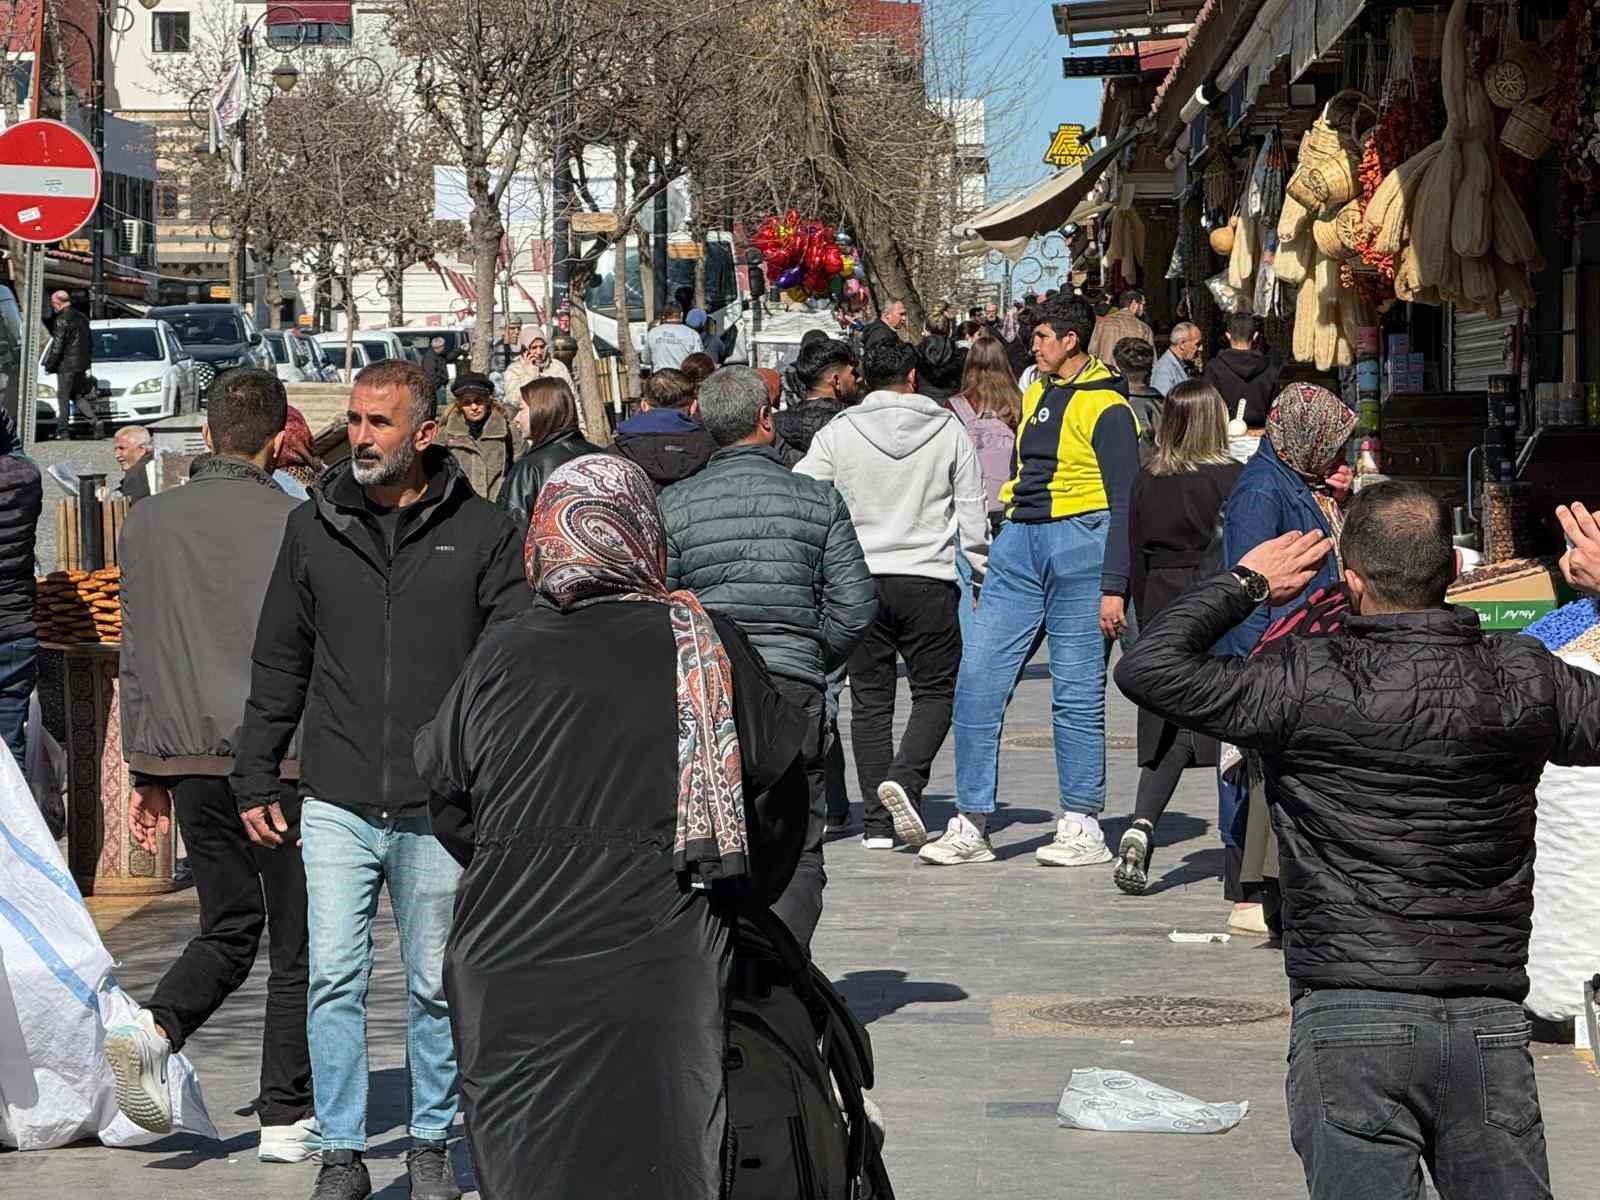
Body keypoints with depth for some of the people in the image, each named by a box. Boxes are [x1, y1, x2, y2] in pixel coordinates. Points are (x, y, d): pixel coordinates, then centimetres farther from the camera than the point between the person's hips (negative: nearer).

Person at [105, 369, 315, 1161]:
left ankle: (155, 1028, -8)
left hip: (188, 762, 4)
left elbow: (137, 656, 10)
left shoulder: (148, 523, 7)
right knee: (297, 946, 5)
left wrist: (145, 773, 15)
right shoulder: (296, 524, -7)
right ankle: (286, 1119, 5)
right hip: (283, 758, -4)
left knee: (229, 926, 17)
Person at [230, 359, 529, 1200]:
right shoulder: (313, 529, 7)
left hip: (440, 809, -1)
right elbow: (279, 664, 13)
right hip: (337, 805, 1)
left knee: (435, 986, 8)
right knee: (333, 979, -4)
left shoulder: (481, 534, 0)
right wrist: (255, 778, 11)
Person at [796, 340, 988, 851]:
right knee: (935, 691, 10)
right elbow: (973, 515, 5)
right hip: (929, 579, -1)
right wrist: (983, 576, 16)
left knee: (870, 700, 7)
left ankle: (877, 823, 6)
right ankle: (905, 779, -16)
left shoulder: (837, 434, 1)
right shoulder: (950, 432, 2)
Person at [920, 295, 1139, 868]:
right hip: (1019, 543, 7)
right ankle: (970, 825, 2)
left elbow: (1124, 504, -9)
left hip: (1079, 544, -7)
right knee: (977, 680, -2)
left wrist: (1114, 586, -15)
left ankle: (1082, 827, 8)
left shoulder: (1106, 408, -7)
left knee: (1077, 693, -2)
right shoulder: (1035, 395, 17)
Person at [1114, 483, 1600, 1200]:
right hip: (1490, 1025, 3)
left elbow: (1147, 668, -5)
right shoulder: (1523, 678, 2)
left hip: (1351, 1019, -3)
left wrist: (1245, 584, 8)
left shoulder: (1311, 685, -8)